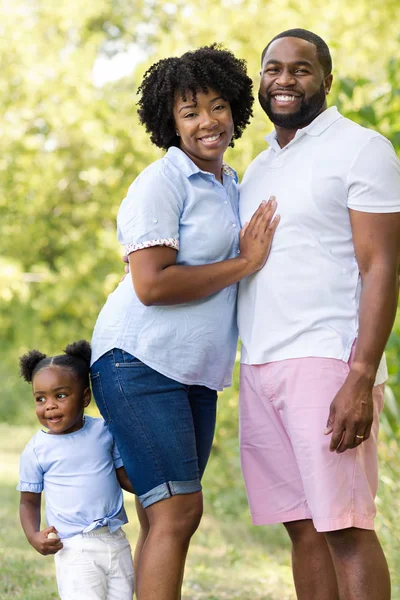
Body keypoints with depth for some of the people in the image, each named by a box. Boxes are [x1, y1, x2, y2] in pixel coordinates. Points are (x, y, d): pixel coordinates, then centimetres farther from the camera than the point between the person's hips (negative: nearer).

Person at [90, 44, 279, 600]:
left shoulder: (231, 184, 18)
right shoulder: (161, 183, -10)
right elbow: (151, 285, -20)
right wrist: (243, 264, -14)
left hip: (195, 372, 9)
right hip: (141, 361, -9)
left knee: (166, 520, 6)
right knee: (177, 512, -15)